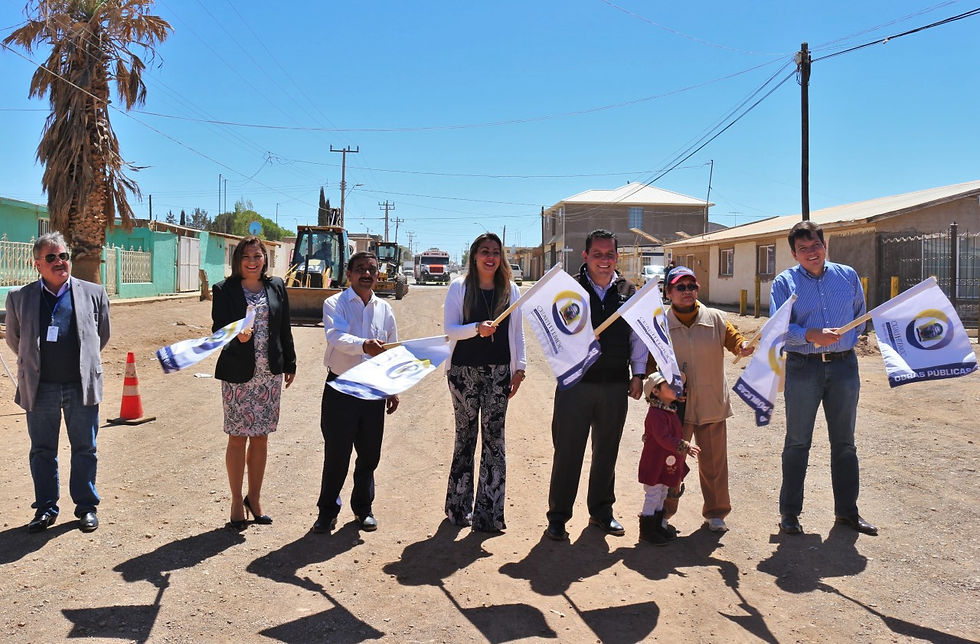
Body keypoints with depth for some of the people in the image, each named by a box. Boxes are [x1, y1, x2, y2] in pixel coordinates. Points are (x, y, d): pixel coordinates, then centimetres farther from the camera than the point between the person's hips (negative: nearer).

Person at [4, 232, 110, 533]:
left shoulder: (93, 293, 1)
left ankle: (86, 506, 21)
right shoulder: (19, 298, 2)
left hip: (82, 386, -1)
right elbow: (14, 339, 15)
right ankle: (45, 508, 24)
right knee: (42, 451, 11)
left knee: (85, 449, 8)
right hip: (40, 389, 1)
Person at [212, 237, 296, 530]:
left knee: (261, 437, 11)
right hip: (238, 374, -3)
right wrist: (238, 337, -30)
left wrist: (289, 363, 12)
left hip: (270, 373, 3)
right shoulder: (224, 290, -3)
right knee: (238, 438, 5)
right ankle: (237, 502, 19)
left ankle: (254, 498, 26)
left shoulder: (276, 287, 7)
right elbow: (218, 329, -9)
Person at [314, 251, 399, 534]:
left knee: (370, 454, 10)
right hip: (340, 388, -4)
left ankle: (363, 508, 29)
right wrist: (363, 345, -43)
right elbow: (336, 336, -24)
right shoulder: (335, 304, -4)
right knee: (336, 454, 2)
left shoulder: (384, 309, 10)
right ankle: (328, 510, 19)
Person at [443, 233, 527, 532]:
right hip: (464, 370, -1)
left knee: (493, 436, -2)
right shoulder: (459, 288, 3)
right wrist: (477, 328, -20)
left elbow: (517, 332, 12)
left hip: (499, 372, 1)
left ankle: (489, 513, 1)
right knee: (466, 434, 5)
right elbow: (449, 329, -3)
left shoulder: (511, 290, 10)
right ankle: (459, 507, 16)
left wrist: (519, 368, 4)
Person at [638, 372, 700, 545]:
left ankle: (659, 526, 29)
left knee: (662, 496, 18)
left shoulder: (671, 412, 10)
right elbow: (664, 438, -29)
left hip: (668, 464, 10)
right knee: (653, 496, -1)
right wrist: (685, 446, -34)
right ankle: (647, 530, 9)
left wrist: (686, 447, 18)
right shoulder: (656, 414, -22)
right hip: (655, 464, -10)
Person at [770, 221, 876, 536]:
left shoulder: (848, 276, 8)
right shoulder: (784, 282, -2)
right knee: (797, 442, 4)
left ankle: (847, 510, 25)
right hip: (803, 368, -3)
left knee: (844, 442, 12)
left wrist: (848, 339, 8)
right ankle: (789, 512, 14)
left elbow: (860, 314, 21)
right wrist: (811, 335, -26)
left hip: (844, 366, 3)